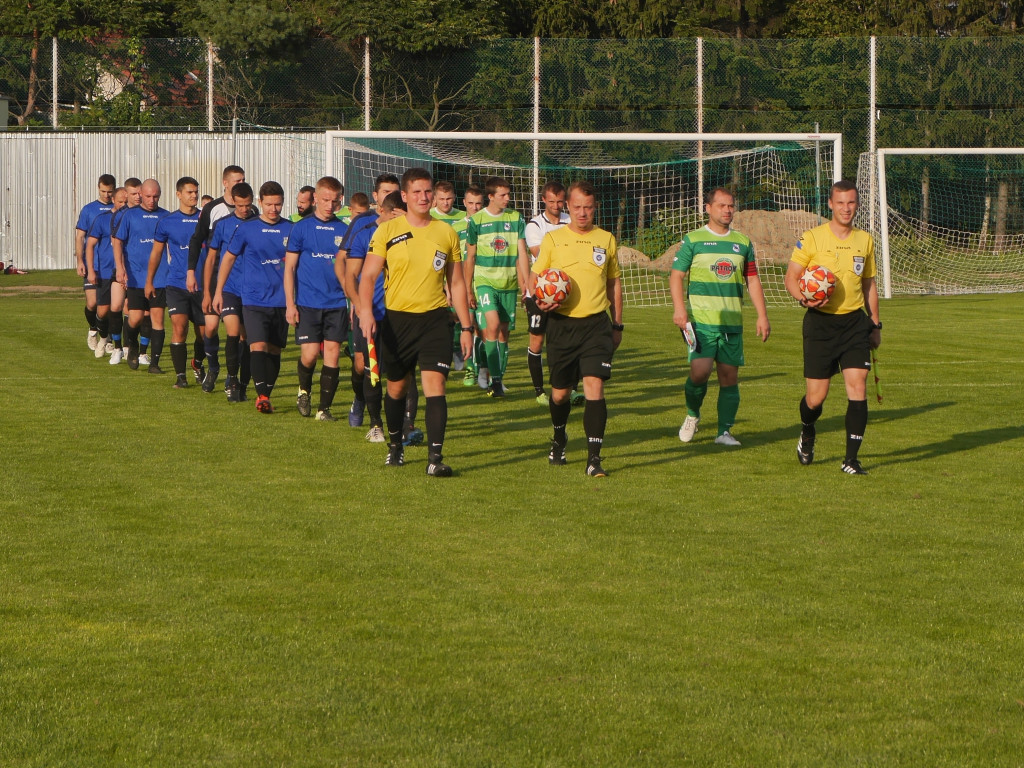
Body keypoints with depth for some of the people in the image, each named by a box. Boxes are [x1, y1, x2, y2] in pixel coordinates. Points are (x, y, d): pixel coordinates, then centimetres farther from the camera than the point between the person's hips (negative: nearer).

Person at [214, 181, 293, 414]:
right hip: (254, 300, -3)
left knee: (274, 350, 7)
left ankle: (266, 395, 17)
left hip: (280, 301, 3)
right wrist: (218, 291, 10)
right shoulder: (246, 229, 0)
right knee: (258, 345, -17)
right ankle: (262, 395, -22)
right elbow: (228, 258, 10)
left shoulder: (290, 229, 5)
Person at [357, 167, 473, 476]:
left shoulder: (446, 233, 7)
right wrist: (366, 311, -19)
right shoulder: (387, 231, 1)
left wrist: (466, 326, 10)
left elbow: (456, 283, 13)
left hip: (435, 318, 0)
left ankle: (435, 457, -15)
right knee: (397, 387, 11)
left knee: (435, 384, -13)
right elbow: (368, 276, -3)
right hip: (397, 318, 0)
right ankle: (395, 446, 34)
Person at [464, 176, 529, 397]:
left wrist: (527, 285, -4)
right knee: (492, 325, -20)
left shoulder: (515, 219, 5)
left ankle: (499, 379, 16)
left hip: (509, 284, 3)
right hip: (485, 281, -3)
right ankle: (494, 379, -18)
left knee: (504, 332, 5)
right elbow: (470, 257, 6)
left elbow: (522, 254, 5)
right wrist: (468, 290, 5)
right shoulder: (476, 221, 0)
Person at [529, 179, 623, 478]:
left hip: (596, 323, 0)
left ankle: (594, 457, -15)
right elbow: (534, 277, 10)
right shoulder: (553, 239, 3)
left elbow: (614, 283, 17)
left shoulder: (606, 240, 8)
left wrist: (617, 325, 16)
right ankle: (559, 439, 39)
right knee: (560, 392, 8)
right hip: (562, 324, 0)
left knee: (594, 385, -15)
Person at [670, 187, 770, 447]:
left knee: (729, 377, 2)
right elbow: (676, 275, 0)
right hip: (700, 320, -3)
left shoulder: (743, 242, 14)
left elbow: (752, 280, 17)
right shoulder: (692, 240, 3)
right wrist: (679, 308, -15)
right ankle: (692, 415, 10)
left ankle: (724, 431, 10)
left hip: (732, 323, 4)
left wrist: (762, 316, 10)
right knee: (700, 372, -16)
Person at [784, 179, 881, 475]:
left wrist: (875, 324, 16)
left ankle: (851, 459, -6)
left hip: (855, 322, 3)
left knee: (857, 387, -11)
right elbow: (791, 277, 1)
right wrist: (805, 299, -19)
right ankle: (807, 433, 33)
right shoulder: (812, 238, -4)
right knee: (817, 396, -2)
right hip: (820, 321, -3)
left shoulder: (865, 240, 9)